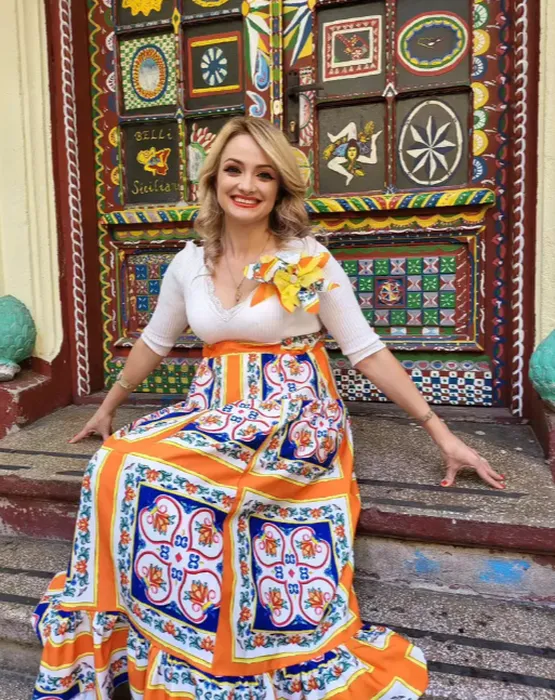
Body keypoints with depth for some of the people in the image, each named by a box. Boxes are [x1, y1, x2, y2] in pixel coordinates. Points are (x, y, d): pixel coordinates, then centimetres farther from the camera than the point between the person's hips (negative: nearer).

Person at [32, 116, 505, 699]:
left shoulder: (311, 261, -5)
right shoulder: (189, 263, 7)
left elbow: (367, 350, -3)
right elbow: (155, 342, 20)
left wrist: (441, 433, -5)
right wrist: (107, 408, 27)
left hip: (294, 415, -4)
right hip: (214, 411, 5)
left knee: (141, 470, -25)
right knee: (117, 462, -21)